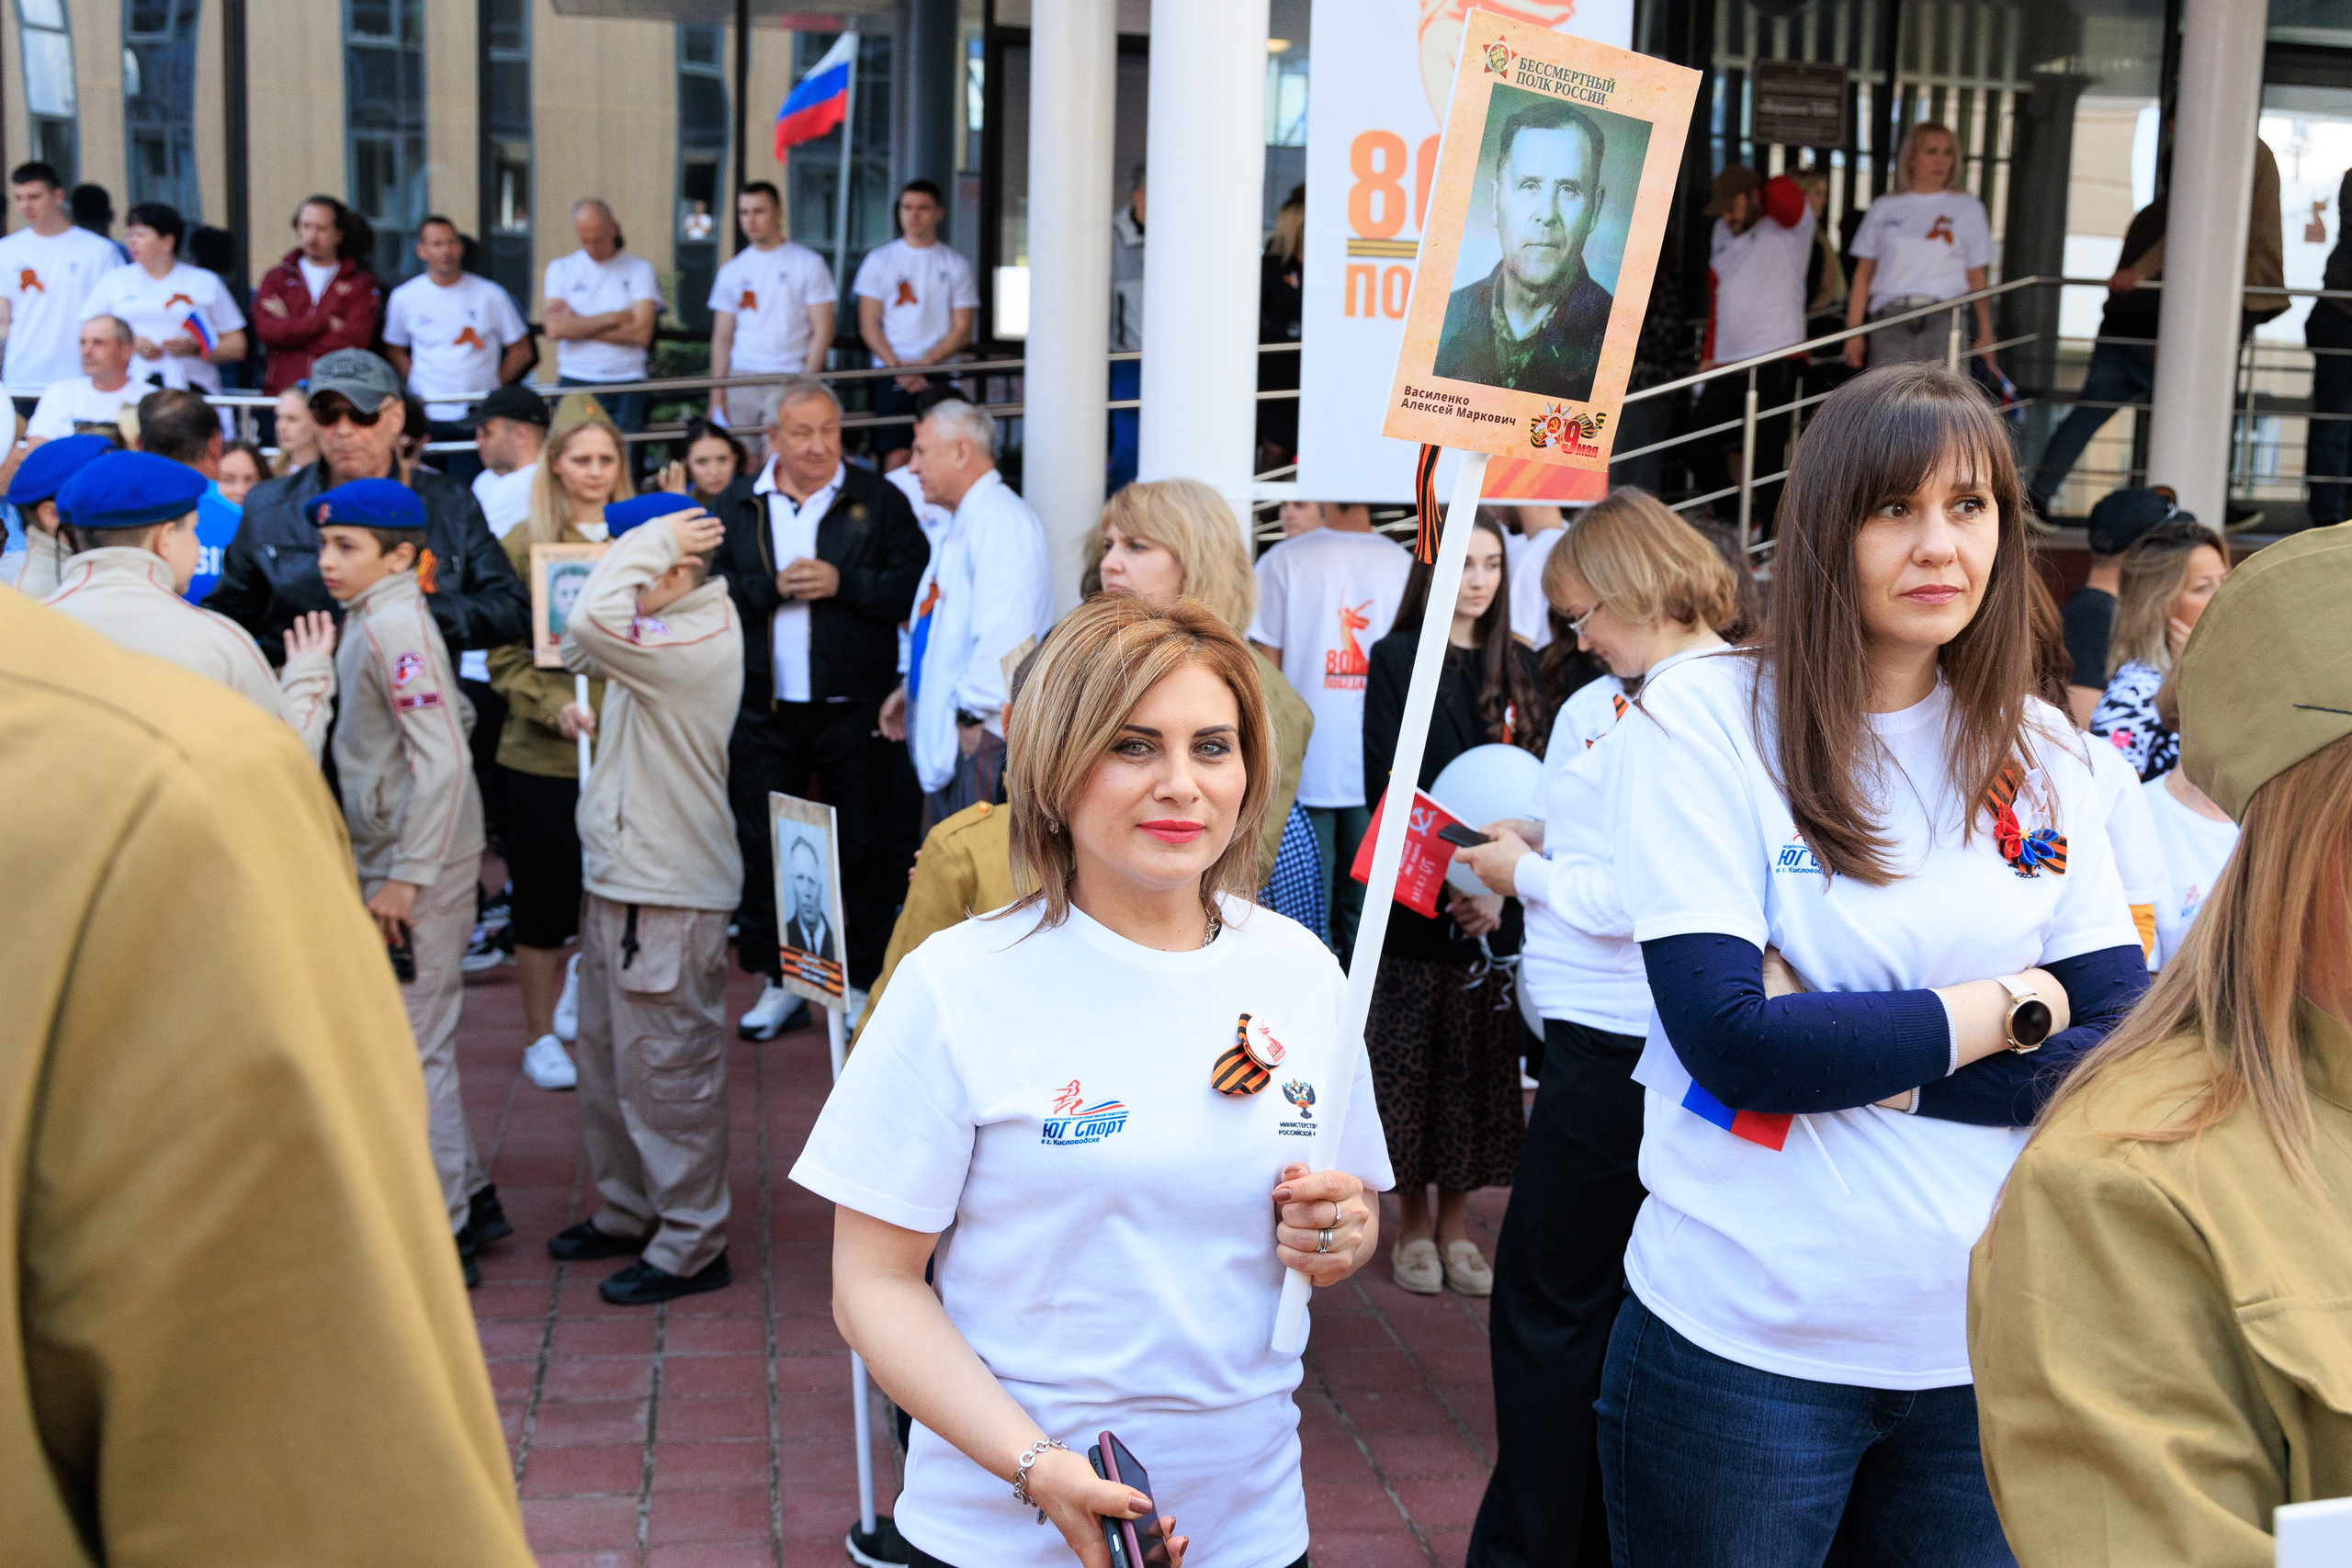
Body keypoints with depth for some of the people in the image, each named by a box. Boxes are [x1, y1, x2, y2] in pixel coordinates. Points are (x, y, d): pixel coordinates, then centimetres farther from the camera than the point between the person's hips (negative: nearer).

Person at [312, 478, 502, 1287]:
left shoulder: (393, 626, -17)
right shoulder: (377, 621, 12)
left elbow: (442, 758, -24)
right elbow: (457, 719, 20)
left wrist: (404, 877, -23)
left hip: (416, 864, -10)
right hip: (393, 857, 10)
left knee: (413, 1046, -3)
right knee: (416, 1037, 18)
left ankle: (441, 1236, 7)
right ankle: (468, 1196, 29)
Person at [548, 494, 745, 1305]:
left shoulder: (701, 642, -21)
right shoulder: (666, 633, 10)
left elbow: (592, 625, -34)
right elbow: (580, 644, 11)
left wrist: (650, 539, -20)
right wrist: (642, 544, 1)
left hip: (667, 896, -10)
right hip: (619, 881, 10)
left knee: (665, 1071, -1)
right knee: (608, 1060, 20)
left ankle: (691, 1245, 11)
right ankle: (626, 1213, 34)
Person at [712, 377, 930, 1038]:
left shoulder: (878, 500, 2)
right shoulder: (737, 505, 8)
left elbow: (913, 584, -8)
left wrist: (842, 583, -16)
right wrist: (772, 588, -13)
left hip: (854, 709, -2)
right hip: (764, 709, 2)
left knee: (866, 848, 4)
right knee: (762, 847, 8)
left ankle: (866, 981, 16)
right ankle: (778, 982, 21)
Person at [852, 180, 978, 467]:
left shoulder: (956, 265, 9)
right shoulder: (879, 260, 9)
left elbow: (962, 330, 4)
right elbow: (869, 326, 5)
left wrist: (923, 363, -10)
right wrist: (898, 367, -9)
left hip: (938, 375, 0)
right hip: (891, 375, 0)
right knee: (897, 459, -9)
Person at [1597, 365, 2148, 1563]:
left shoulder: (2041, 754, 4)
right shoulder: (1703, 717, -9)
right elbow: (1730, 1038, -18)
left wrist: (1851, 1051, -15)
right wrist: (2010, 1009, -10)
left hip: (1990, 1346, 4)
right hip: (1742, 1346, -4)